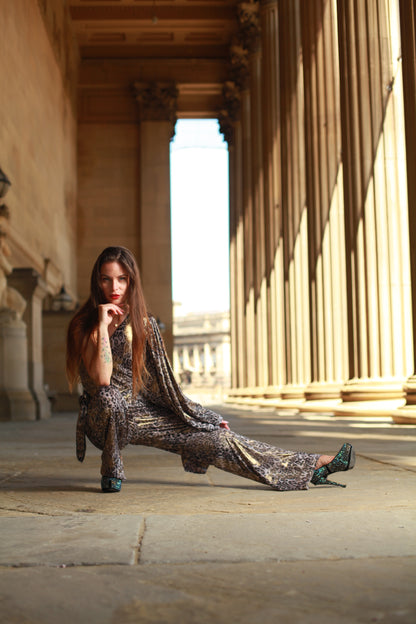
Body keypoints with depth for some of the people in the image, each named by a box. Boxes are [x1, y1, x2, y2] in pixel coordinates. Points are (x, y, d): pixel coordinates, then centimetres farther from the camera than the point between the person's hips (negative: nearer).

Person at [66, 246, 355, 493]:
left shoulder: (144, 323, 1)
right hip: (103, 419, -3)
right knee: (109, 397, -40)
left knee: (217, 437, -7)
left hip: (143, 413, 4)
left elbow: (161, 379, 8)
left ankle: (313, 467, -6)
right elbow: (102, 379, -28)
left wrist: (196, 414, 6)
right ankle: (111, 470, -12)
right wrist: (103, 325, -29)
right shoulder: (84, 326, -13)